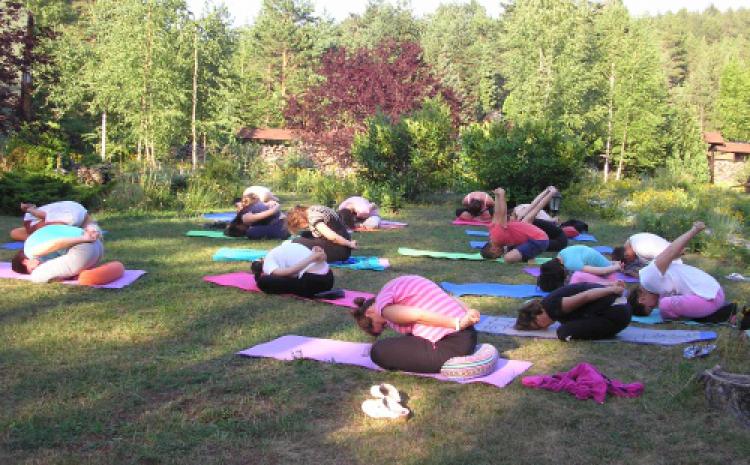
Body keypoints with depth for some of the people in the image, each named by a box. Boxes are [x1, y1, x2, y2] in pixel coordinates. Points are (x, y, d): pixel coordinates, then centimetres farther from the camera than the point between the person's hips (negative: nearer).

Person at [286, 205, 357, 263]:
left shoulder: (313, 217, -18)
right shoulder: (313, 209, 10)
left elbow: (332, 236, -26)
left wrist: (350, 244, -15)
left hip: (340, 250, -10)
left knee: (298, 243, -17)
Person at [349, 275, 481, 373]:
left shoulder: (383, 306, -1)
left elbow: (418, 315, -16)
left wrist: (458, 324, -15)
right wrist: (467, 314, 8)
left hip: (449, 349, -9)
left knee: (378, 351, -2)